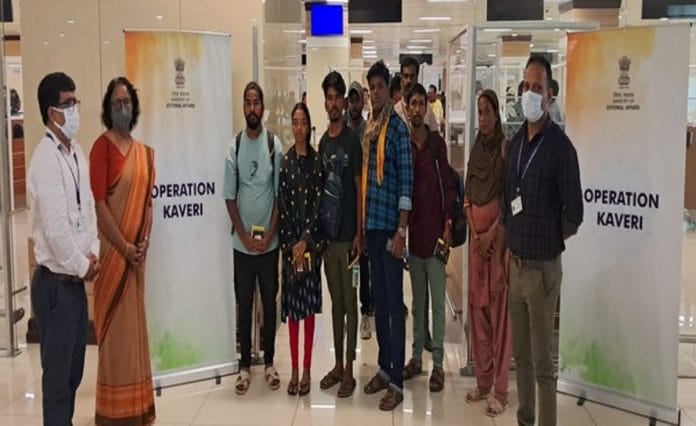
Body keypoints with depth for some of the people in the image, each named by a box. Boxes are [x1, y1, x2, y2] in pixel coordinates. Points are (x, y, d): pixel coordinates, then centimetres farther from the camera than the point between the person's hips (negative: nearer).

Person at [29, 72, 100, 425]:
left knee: (73, 371, 19)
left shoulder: (77, 152, 9)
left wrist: (93, 253, 2)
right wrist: (81, 265, -12)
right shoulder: (46, 159, -19)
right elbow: (56, 228, -23)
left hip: (75, 281, 9)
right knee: (57, 376, 3)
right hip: (55, 283, -9)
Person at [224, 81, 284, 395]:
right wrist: (244, 235, -7)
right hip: (242, 242, 1)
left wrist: (268, 234, -9)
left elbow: (280, 194, -3)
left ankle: (269, 362, 22)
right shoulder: (234, 147, -2)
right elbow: (229, 196, 0)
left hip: (270, 241, 0)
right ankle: (245, 365, 18)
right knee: (244, 305, 8)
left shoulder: (275, 145, -4)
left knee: (270, 302, 10)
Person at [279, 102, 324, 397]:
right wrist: (290, 245, -9)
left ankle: (307, 370, 12)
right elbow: (282, 204, -1)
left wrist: (305, 241, -13)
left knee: (309, 304, 4)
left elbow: (318, 202, -4)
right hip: (289, 241, 1)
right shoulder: (285, 160, 4)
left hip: (311, 241, -1)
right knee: (292, 304, 6)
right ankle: (294, 370, 14)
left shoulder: (316, 160, 1)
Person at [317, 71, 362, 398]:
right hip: (328, 234, 6)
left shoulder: (352, 140, -6)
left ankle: (349, 371, 9)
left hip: (348, 235, -6)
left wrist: (359, 233, -11)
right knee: (335, 301, 13)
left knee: (350, 302, 1)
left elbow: (359, 187, -7)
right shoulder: (322, 143, 11)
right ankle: (337, 365, 23)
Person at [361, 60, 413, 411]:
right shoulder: (367, 129, 13)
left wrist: (401, 230, -18)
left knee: (394, 303, -2)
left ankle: (397, 382, 5)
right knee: (378, 300, 14)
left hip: (390, 225, -8)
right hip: (371, 224, 8)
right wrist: (362, 224, 12)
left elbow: (406, 181, -14)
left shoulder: (398, 127, -9)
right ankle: (384, 369, 26)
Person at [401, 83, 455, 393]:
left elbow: (449, 186, -3)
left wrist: (448, 225, -9)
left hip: (435, 231, -4)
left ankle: (438, 363, 8)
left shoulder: (437, 143, -3)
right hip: (413, 232, 4)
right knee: (417, 301, 14)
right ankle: (417, 357, 24)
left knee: (437, 303, 1)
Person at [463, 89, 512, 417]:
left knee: (498, 304, -6)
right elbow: (467, 193, 13)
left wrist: (492, 233, -15)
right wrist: (474, 230, 1)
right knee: (476, 302, 9)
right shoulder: (476, 148, 13)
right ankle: (482, 381, 20)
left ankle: (500, 390, 1)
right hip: (476, 230, 7)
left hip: (499, 230, -7)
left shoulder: (505, 147, -7)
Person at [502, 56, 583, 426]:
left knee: (543, 361, 0)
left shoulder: (560, 146, -14)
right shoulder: (515, 143, 9)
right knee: (521, 354, 17)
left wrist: (547, 240, -2)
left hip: (542, 267, -7)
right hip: (515, 264, 7)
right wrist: (513, 243, 12)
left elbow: (573, 214, -14)